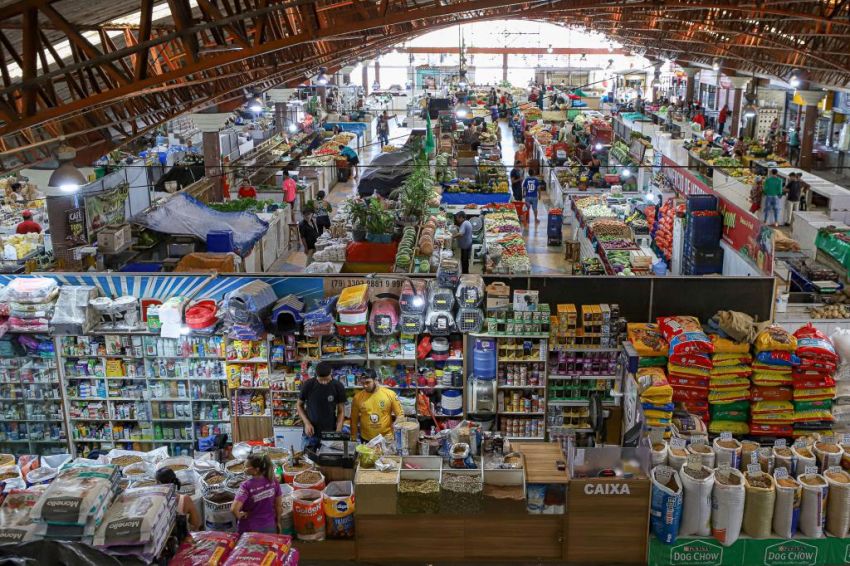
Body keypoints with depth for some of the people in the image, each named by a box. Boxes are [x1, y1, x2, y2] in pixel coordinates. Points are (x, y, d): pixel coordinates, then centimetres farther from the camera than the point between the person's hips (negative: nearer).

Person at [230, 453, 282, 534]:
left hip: (250, 530, -3)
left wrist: (239, 516, -11)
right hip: (270, 527, 3)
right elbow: (279, 505, 0)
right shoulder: (273, 481, -11)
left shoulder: (247, 486, -23)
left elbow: (234, 509, -32)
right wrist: (278, 522, 14)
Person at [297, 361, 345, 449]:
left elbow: (341, 411, 0)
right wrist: (306, 423, -9)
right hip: (311, 433, 0)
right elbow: (299, 405, 5)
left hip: (330, 433, 0)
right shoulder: (308, 385, -8)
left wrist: (338, 431, -13)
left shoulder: (338, 387, -7)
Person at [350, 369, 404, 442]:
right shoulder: (358, 397, -4)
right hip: (366, 441, 1)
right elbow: (354, 420, 4)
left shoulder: (390, 394, -9)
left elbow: (400, 414, -4)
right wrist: (353, 439, 6)